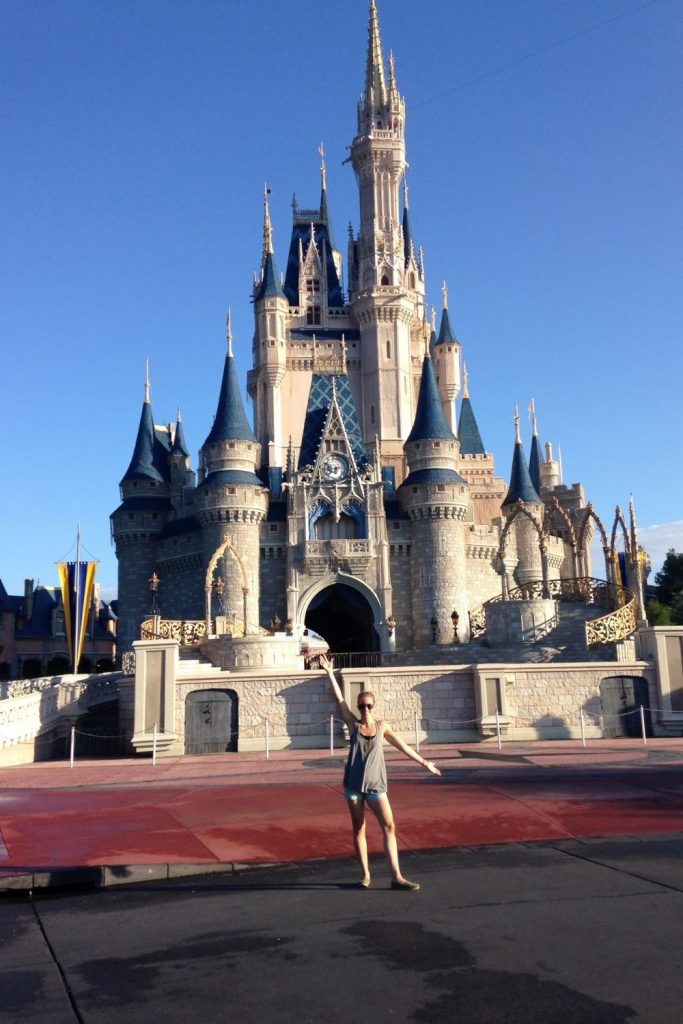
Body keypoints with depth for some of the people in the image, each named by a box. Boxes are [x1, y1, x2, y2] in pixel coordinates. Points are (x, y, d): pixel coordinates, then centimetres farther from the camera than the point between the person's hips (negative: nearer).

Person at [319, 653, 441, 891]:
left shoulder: (381, 725, 4)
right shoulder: (353, 724, -1)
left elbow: (401, 745, 12)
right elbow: (339, 699, -7)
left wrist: (423, 762, 16)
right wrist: (330, 673, -13)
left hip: (375, 784, 1)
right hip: (353, 784, -1)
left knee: (389, 827, -5)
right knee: (358, 829, 7)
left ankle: (396, 876, -2)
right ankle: (366, 873, 20)